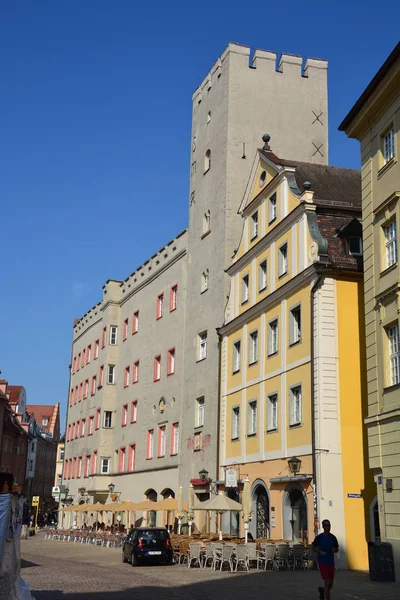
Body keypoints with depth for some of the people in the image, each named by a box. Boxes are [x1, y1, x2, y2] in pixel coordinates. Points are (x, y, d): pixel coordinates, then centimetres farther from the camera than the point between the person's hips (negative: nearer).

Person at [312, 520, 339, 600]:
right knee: (327, 582, -11)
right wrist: (319, 552, -13)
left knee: (331, 584, 10)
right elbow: (314, 547, 5)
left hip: (331, 562, 4)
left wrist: (334, 550, -9)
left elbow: (337, 549, 14)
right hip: (322, 562, -4)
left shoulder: (333, 537, 3)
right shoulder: (319, 537, -6)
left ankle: (322, 590, 41)